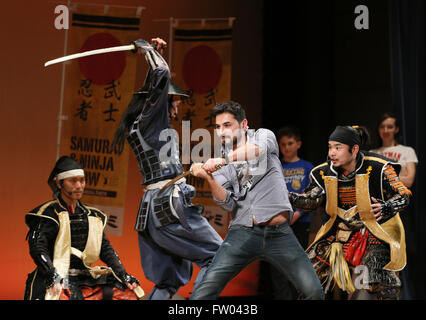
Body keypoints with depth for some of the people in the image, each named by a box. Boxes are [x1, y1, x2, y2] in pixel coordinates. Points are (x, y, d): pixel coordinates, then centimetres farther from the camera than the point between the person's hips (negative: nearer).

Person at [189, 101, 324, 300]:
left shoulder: (263, 136, 10)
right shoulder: (219, 163, 13)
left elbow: (259, 149, -17)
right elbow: (228, 203, -1)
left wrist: (224, 160, -29)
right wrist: (208, 178, -18)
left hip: (279, 233, -1)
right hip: (243, 233, 1)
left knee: (314, 292, -8)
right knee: (206, 289, -15)